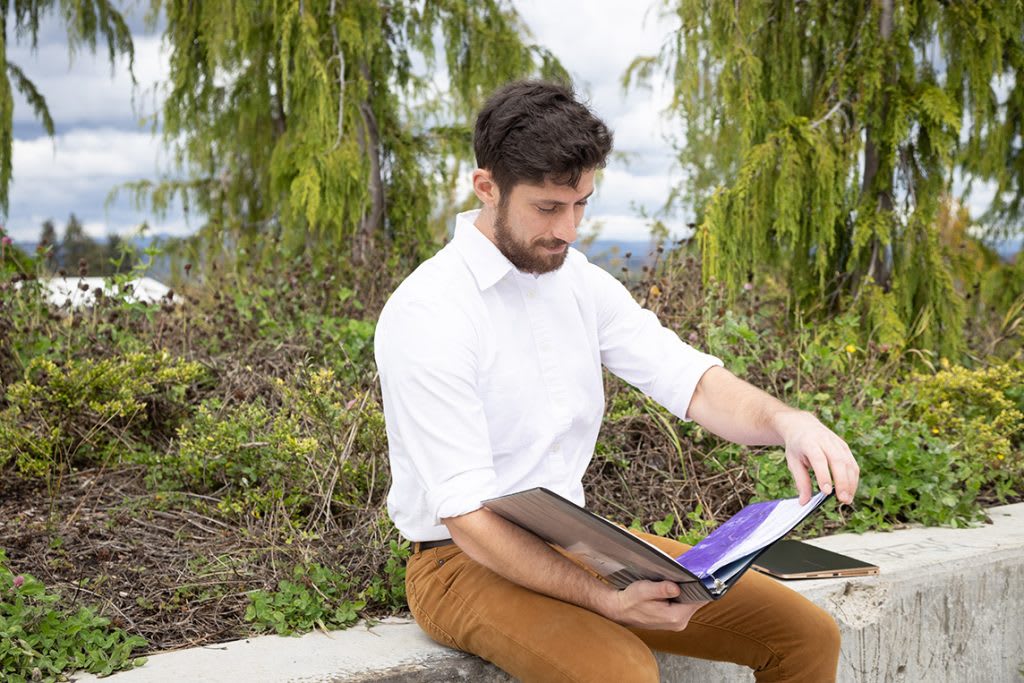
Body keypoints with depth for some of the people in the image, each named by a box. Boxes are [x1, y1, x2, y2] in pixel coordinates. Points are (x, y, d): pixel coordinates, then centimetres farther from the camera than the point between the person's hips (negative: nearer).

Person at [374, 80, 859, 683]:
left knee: (807, 634, -3)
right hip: (467, 561, -6)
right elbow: (464, 514, -22)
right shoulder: (425, 315, -18)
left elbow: (689, 380, -1)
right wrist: (606, 601, -31)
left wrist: (789, 421, -23)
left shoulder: (580, 281, 5)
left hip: (581, 540, 7)